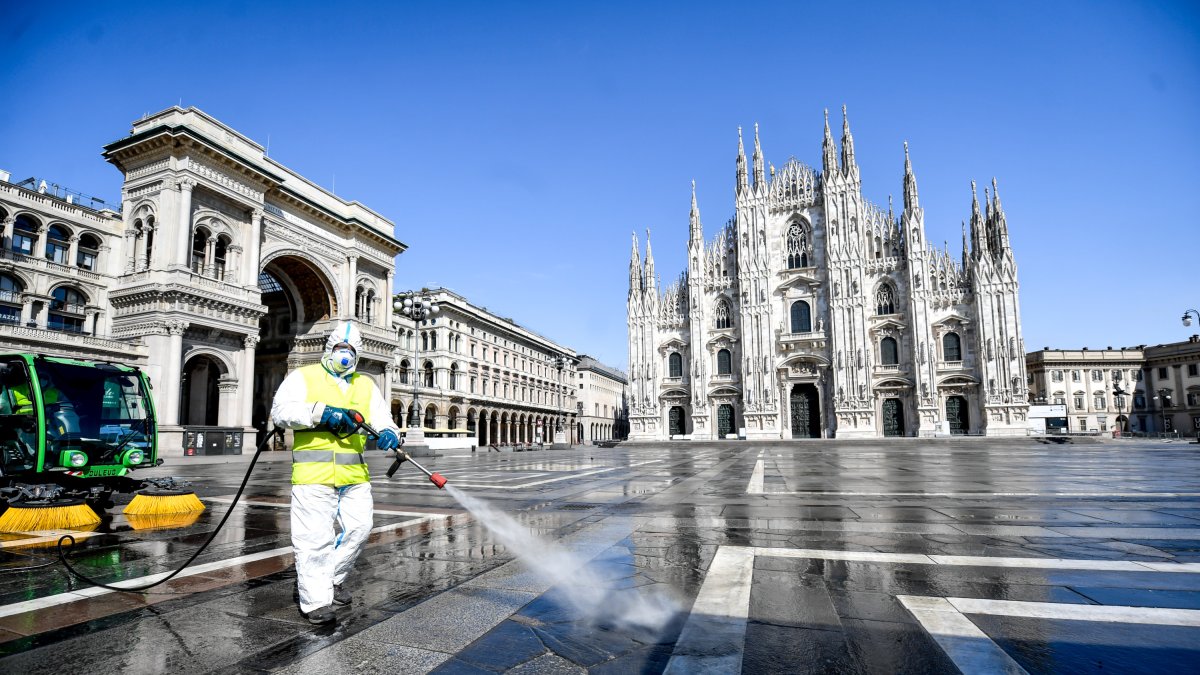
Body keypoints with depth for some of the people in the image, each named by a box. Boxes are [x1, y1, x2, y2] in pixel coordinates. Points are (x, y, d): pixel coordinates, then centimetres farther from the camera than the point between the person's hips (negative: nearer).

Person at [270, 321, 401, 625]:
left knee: (359, 527, 5)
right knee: (315, 537, -3)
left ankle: (333, 578, 29)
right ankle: (316, 601, 8)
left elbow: (383, 420, 11)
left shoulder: (366, 386, 18)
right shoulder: (303, 377, 7)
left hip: (355, 475, 5)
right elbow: (281, 410, -8)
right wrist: (322, 412, -20)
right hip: (314, 472, -4)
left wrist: (388, 434, -13)